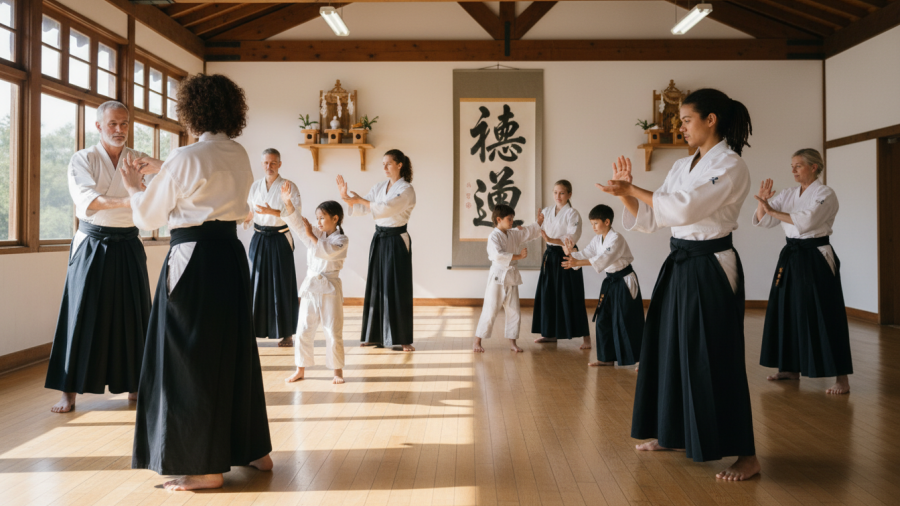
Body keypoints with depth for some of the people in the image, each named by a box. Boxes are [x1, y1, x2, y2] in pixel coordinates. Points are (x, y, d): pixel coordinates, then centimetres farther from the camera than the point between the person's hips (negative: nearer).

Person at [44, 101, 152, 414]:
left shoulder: (140, 161, 6)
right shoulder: (83, 160, -2)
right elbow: (86, 199, -19)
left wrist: (136, 180, -25)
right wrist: (127, 202, -33)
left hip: (128, 246, 2)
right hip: (93, 245, -2)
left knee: (131, 314, 6)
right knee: (82, 315, -1)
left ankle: (133, 384, 18)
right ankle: (69, 390, 7)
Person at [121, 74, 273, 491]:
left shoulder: (186, 158, -14)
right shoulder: (239, 156, 7)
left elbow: (148, 216, -3)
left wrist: (134, 187, 17)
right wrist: (160, 170, 29)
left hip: (194, 258, -7)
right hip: (230, 254, 7)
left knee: (192, 358, 3)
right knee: (233, 350, 16)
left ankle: (206, 466, 12)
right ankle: (253, 449, 27)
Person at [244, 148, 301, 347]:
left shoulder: (288, 186, -2)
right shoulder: (255, 186, 10)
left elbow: (295, 213, -10)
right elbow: (250, 212, 15)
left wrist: (272, 211, -22)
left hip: (280, 239, -4)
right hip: (259, 239, 4)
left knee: (282, 286, -3)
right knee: (256, 284, 2)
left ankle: (287, 334, 3)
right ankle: (253, 330, 11)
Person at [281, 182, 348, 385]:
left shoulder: (341, 240, -7)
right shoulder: (316, 234, 10)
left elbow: (328, 252, -24)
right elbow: (297, 223, 1)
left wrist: (311, 235, -18)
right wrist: (287, 202, -10)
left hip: (330, 288, -5)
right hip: (310, 287, 5)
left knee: (334, 332, 1)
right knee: (304, 331, 8)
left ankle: (338, 371, 12)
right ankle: (300, 370, 19)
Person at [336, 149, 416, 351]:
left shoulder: (406, 190, -9)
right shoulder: (379, 188, 11)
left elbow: (387, 208, -23)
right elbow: (360, 209, 3)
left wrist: (361, 200, -19)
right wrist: (346, 196, -15)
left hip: (397, 242, -6)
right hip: (379, 240, 6)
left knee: (397, 289, -4)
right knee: (376, 287, 9)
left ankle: (403, 339, 4)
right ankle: (376, 336, 18)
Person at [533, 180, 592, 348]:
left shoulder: (572, 214, -8)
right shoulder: (547, 211, 9)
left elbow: (572, 238, -15)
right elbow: (542, 234, 12)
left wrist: (551, 240, -25)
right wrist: (539, 223, -7)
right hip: (550, 256, 6)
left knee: (571, 297, -6)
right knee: (548, 295, 9)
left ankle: (586, 337, 1)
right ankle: (551, 334, 23)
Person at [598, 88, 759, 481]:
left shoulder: (731, 167, -12)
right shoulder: (683, 166, 13)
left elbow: (684, 208, -24)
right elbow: (651, 219, 12)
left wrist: (632, 189, -17)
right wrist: (627, 194, -3)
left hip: (710, 268, -8)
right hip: (679, 265, 8)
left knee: (715, 359, -5)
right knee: (670, 349, 14)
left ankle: (746, 455, 8)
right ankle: (672, 434, 31)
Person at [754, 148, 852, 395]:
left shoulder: (825, 194, -8)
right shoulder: (789, 194, 10)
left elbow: (805, 221, -22)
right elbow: (763, 220, 5)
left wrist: (773, 210, -20)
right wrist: (763, 202, -13)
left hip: (816, 259, -7)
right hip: (792, 257, 7)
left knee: (824, 316, -8)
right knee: (788, 312, 10)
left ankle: (841, 378, -2)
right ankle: (791, 368, 24)